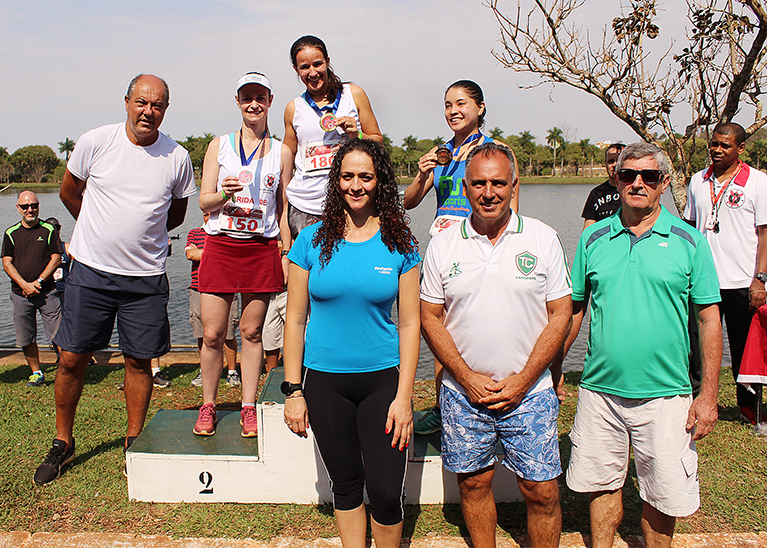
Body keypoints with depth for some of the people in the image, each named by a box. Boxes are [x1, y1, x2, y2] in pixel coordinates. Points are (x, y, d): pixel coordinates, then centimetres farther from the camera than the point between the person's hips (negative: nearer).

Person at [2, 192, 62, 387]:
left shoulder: (48, 230, 2)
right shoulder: (11, 233, 7)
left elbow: (56, 258, -3)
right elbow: (7, 263, 2)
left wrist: (39, 282, -12)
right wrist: (24, 285, -11)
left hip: (46, 292, -2)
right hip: (20, 294, 2)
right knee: (25, 339, 7)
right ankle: (36, 373, 20)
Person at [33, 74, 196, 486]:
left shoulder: (177, 158, -2)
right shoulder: (95, 142, -4)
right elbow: (69, 193, 11)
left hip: (146, 277, 0)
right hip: (90, 270, 0)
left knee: (139, 360, 6)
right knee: (71, 359, 5)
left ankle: (134, 441, 25)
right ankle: (62, 443, 24)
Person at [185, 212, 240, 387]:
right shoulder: (194, 233, 16)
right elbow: (190, 254, -1)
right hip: (199, 290, 3)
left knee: (228, 334, -2)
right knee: (202, 335, 6)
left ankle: (232, 371, 11)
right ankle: (204, 371, 21)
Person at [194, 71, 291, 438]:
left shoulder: (281, 152, 9)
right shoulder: (220, 145, 8)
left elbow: (283, 208, 11)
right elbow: (204, 202, 5)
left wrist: (287, 251, 4)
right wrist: (224, 194, -17)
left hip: (262, 248, 0)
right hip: (220, 245, 0)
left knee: (251, 331, 4)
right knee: (212, 334, 0)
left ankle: (249, 408, 16)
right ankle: (208, 406, 18)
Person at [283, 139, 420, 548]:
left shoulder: (399, 244, -2)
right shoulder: (312, 240, -1)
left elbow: (409, 324, -1)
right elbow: (295, 319, 2)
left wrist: (403, 397, -7)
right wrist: (293, 391, -2)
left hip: (383, 378, -1)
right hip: (325, 381, 1)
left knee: (387, 492, 0)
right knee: (345, 484, 14)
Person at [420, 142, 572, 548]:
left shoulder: (543, 239, -2)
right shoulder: (442, 244, 0)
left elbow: (560, 315, -2)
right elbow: (429, 317, 2)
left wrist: (521, 383, -9)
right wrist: (468, 379, -7)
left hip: (529, 391, -1)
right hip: (463, 390, 1)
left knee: (542, 491, 4)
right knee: (473, 483, 13)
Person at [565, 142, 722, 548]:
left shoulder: (688, 241, -2)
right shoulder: (594, 238, 3)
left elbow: (709, 319, -1)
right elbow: (573, 309, 9)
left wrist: (709, 395, -4)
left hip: (665, 394, -1)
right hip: (599, 389, 2)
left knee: (661, 497, 9)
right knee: (602, 486, 14)